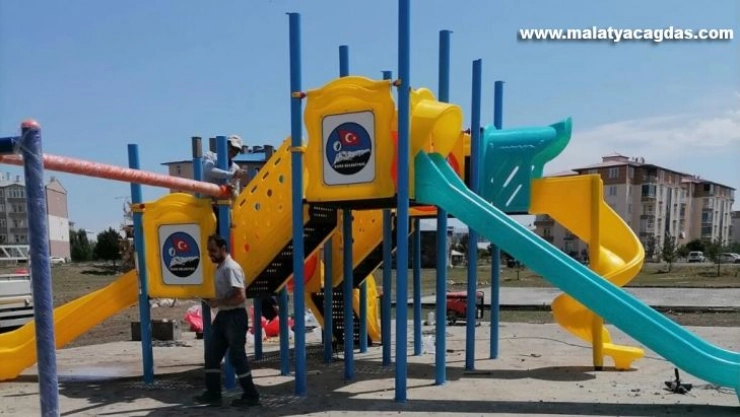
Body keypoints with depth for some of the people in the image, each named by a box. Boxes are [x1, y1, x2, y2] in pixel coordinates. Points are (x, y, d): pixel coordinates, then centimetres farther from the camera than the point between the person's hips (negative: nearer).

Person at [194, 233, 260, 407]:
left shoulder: (231, 268, -17)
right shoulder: (219, 268, 13)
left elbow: (240, 297, -24)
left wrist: (218, 302, -19)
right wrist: (212, 300, 7)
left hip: (235, 317, -10)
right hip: (223, 316, 10)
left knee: (237, 357, -3)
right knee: (212, 354, 11)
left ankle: (251, 395, 9)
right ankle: (213, 393, 21)